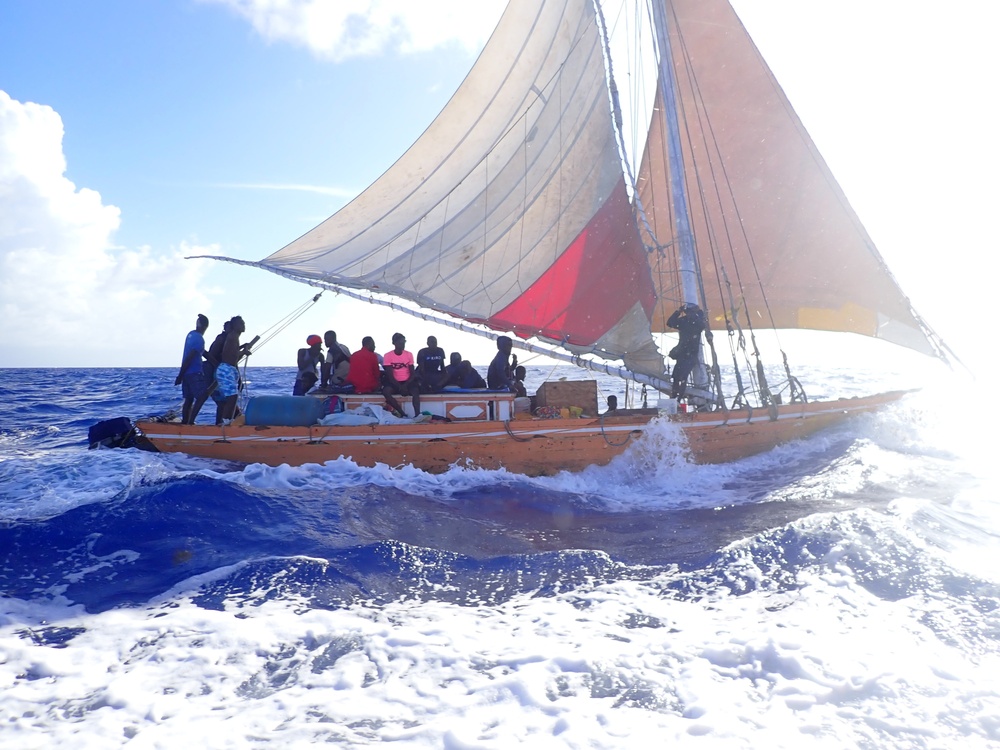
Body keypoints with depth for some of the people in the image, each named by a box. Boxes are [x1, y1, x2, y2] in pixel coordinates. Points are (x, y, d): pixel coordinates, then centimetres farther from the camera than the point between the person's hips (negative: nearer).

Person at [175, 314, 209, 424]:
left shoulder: (191, 334, 12)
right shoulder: (199, 339, -15)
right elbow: (189, 358, -18)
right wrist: (180, 375, -16)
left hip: (187, 373, 8)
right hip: (195, 373, -8)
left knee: (188, 399, 10)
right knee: (202, 397, -7)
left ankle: (184, 422, 11)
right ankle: (190, 422, -13)